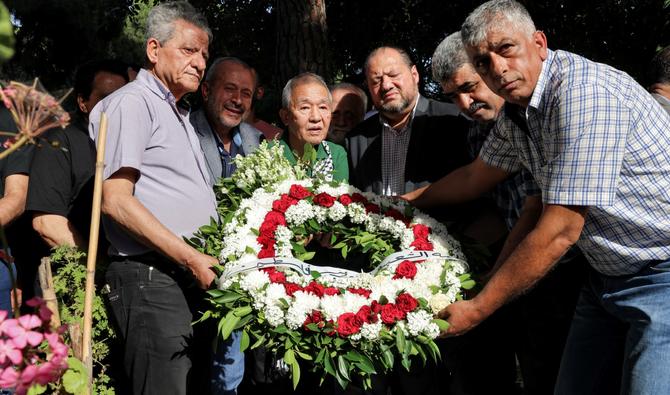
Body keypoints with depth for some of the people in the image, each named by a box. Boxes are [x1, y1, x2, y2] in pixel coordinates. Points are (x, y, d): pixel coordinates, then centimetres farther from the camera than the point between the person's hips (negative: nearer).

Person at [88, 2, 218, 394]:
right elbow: (116, 200, -15)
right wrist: (190, 257, -19)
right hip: (153, 278, -9)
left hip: (197, 275, 9)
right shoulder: (132, 103, -6)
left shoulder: (178, 114, 23)